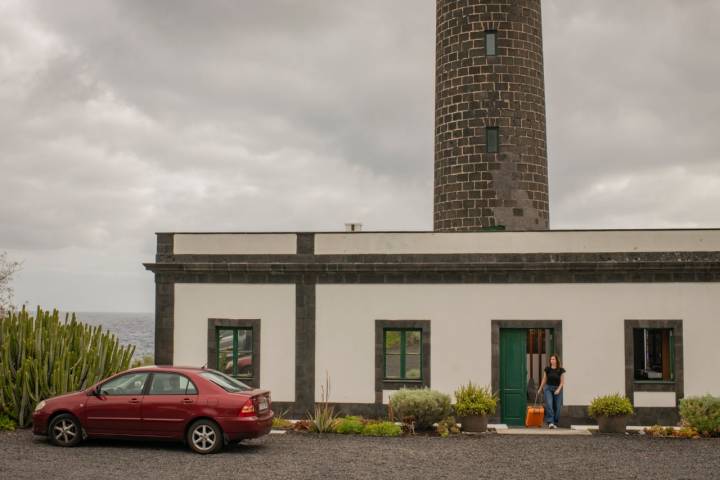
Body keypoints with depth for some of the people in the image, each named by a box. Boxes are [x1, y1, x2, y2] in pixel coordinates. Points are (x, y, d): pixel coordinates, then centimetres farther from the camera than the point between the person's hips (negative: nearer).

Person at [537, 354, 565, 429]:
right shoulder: (547, 369, 1)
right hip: (548, 388, 0)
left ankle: (555, 423, 13)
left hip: (557, 389, 0)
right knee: (549, 405, -17)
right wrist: (540, 389, 15)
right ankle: (550, 422, -22)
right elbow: (544, 380, 11)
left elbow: (562, 382, 0)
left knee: (557, 407, 0)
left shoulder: (561, 370, -2)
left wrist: (558, 389, -14)